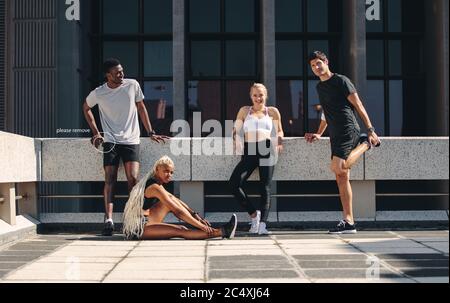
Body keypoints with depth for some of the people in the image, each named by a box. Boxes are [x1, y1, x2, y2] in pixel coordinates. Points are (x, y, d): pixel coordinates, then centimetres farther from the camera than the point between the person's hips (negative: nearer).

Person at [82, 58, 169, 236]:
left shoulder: (133, 85, -1)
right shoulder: (98, 94, -1)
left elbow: (141, 108, 11)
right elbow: (86, 108, 18)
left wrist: (151, 133, 8)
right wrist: (95, 132, 10)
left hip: (131, 140, 0)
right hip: (110, 141, 0)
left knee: (133, 179, -11)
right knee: (110, 180, -6)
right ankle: (109, 220, -10)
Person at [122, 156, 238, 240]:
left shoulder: (150, 183, 14)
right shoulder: (155, 187, -16)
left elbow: (176, 201, 17)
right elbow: (178, 212, -20)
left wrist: (195, 215, 10)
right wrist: (201, 226, -19)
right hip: (139, 229, -10)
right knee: (181, 231, -21)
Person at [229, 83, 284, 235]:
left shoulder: (273, 111, 20)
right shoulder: (244, 111, 22)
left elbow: (279, 131, 23)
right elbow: (236, 129, 19)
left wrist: (278, 142, 1)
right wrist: (236, 141, -2)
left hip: (266, 148, -1)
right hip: (249, 150, 1)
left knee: (265, 187, -11)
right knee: (234, 184, -16)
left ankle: (262, 224, -17)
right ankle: (254, 214, -2)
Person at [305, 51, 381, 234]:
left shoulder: (341, 81, -4)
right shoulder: (320, 87, 19)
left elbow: (358, 106, -7)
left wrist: (370, 130, -11)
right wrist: (319, 134, 24)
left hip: (348, 130, -8)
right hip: (335, 135, 8)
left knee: (338, 168, -25)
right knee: (341, 178, 4)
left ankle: (365, 144, 0)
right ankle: (349, 222, 5)